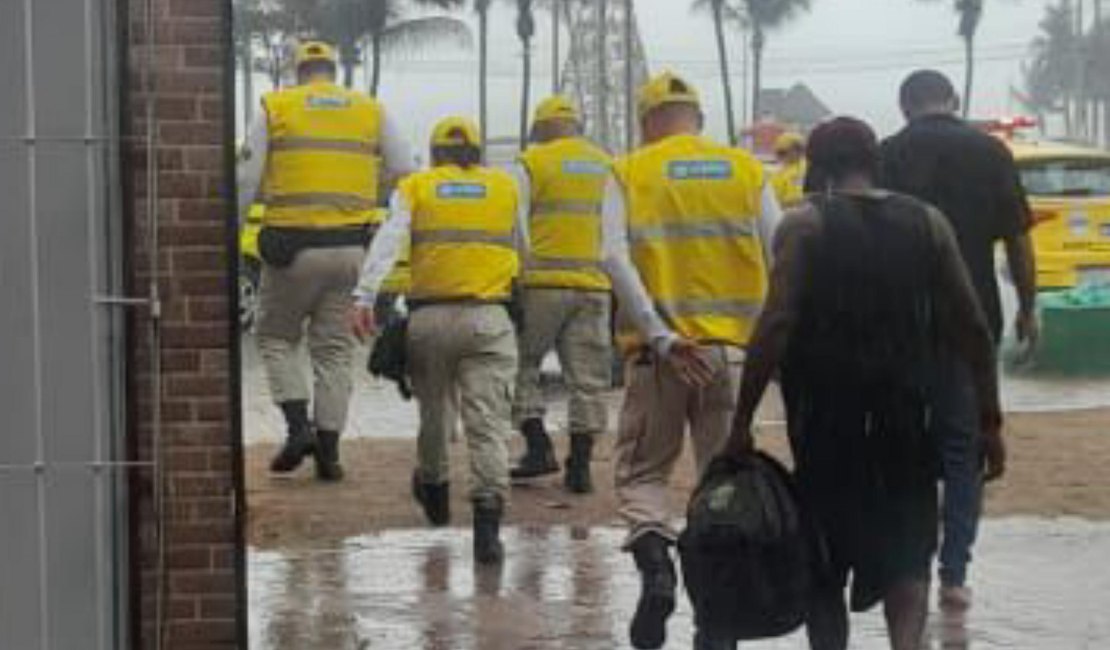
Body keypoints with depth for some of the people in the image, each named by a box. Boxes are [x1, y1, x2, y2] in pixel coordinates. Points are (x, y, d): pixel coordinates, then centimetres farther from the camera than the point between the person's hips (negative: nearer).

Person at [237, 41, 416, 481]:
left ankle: (298, 425, -2)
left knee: (276, 337, 15)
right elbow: (406, 174, 4)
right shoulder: (372, 112, 8)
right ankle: (328, 449, 7)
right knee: (334, 349, 10)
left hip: (292, 246, -2)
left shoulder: (274, 110, 2)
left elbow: (246, 183, -2)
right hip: (349, 248, 2)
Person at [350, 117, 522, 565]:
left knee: (434, 410, 20)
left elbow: (387, 242, -5)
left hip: (429, 317, 1)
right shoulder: (506, 187, 12)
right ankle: (487, 522, -20)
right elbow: (520, 250, 18)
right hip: (487, 318, -1)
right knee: (488, 422, -7)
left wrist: (364, 297, -11)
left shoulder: (414, 188, 8)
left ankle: (434, 490, 42)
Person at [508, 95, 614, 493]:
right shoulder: (608, 166, 14)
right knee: (588, 378, 6)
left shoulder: (531, 164, 0)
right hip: (595, 284, 4)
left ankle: (539, 446, -2)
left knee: (521, 365, 9)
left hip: (543, 282, -4)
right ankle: (580, 465, 6)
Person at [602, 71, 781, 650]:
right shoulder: (747, 170, 8)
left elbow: (615, 259, -11)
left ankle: (655, 561, -15)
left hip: (661, 350, -1)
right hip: (732, 347, 1)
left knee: (641, 472, 11)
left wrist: (662, 337, -14)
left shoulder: (629, 174, 4)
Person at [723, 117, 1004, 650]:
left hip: (825, 415, -2)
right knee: (906, 550, 9)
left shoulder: (805, 225, -4)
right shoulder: (927, 224, 5)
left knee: (824, 557, 12)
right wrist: (989, 421, 9)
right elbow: (971, 329, 4)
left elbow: (775, 327, -13)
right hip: (905, 416, 2)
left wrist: (742, 422, -9)